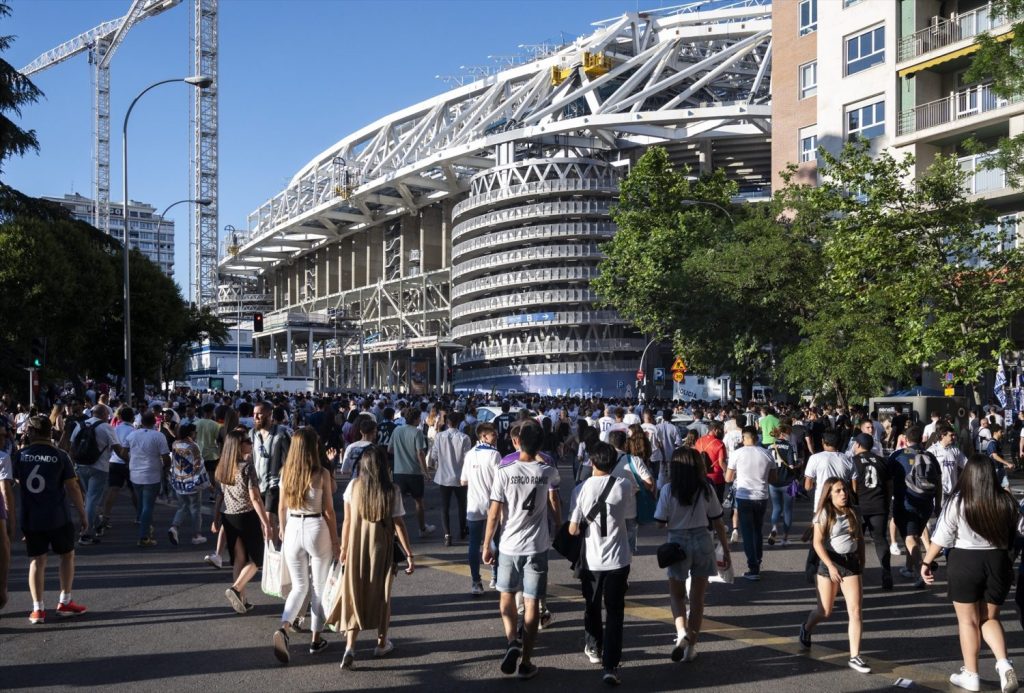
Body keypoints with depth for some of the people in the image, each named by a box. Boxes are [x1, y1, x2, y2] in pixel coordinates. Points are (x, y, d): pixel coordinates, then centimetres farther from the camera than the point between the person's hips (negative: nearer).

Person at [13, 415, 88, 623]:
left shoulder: (20, 455, -3)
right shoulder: (60, 456, -9)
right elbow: (72, 488, -8)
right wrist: (82, 514, 1)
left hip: (30, 519, 2)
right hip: (58, 518, -2)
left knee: (37, 560, 8)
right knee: (67, 555, 15)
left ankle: (38, 609, 5)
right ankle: (64, 602, 17)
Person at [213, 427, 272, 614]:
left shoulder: (223, 466, 4)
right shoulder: (247, 466, -16)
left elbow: (221, 495, 8)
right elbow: (254, 498, -18)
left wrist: (216, 519, 15)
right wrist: (266, 523, -16)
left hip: (228, 517, 6)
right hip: (247, 516, -6)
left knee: (238, 558, 14)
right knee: (255, 558, 7)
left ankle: (241, 600, 16)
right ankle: (235, 589, -11)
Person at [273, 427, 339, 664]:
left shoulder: (286, 472, 0)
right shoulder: (322, 474, -11)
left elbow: (282, 508, 8)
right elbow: (328, 511, -7)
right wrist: (335, 541, 2)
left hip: (293, 529, 3)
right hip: (316, 529, -3)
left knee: (299, 586, 14)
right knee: (319, 587, 13)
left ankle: (283, 628, -10)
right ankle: (316, 639, 20)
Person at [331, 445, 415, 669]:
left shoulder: (354, 486, -5)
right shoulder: (391, 490, -11)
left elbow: (347, 521, -1)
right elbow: (398, 525, -10)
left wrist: (343, 548, 11)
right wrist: (409, 554, -5)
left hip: (356, 548, 1)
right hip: (382, 549, -1)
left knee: (354, 594, 5)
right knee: (381, 593, 17)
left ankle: (350, 647, -10)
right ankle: (382, 642, 31)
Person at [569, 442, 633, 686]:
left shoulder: (582, 489, -11)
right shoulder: (621, 486, -7)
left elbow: (573, 529, -7)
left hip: (591, 559, 1)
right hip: (618, 559, 0)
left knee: (592, 606, 22)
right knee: (615, 613, 3)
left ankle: (594, 648, 42)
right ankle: (611, 666, -6)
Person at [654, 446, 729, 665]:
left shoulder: (668, 490, -9)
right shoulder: (706, 489, -3)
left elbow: (661, 522, -8)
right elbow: (717, 523, 1)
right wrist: (725, 550, 10)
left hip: (678, 542, -2)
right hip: (702, 541, 2)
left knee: (676, 594, 15)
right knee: (697, 597, 12)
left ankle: (682, 632, -10)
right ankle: (691, 646, 16)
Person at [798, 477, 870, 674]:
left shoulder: (852, 513, 6)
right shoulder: (824, 514, -8)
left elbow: (860, 538, 17)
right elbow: (817, 543, -15)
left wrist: (861, 563, 13)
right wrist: (830, 566, -24)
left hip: (851, 563, 3)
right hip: (829, 563, -3)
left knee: (855, 610, -7)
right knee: (825, 611, 7)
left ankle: (855, 657, -2)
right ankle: (806, 628, 41)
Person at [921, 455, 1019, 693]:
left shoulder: (958, 502, -12)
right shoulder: (1005, 502, -3)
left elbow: (942, 537, -10)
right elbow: (1013, 535, 4)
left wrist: (926, 562, 0)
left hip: (965, 562, -3)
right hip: (998, 561, 3)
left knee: (968, 620, 10)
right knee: (990, 618, 18)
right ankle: (1003, 663, -2)